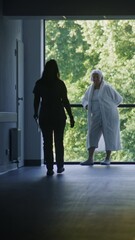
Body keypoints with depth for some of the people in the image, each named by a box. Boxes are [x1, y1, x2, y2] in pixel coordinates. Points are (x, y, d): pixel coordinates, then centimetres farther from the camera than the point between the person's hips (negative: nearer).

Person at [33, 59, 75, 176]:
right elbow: (65, 101, -6)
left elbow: (36, 100, 5)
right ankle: (60, 166, 16)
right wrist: (71, 116, 0)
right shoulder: (60, 83, -6)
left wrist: (36, 114, 21)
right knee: (59, 141, 11)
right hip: (59, 115, -1)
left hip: (45, 116, 1)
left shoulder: (39, 83, -1)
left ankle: (49, 168, 2)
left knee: (47, 142, 5)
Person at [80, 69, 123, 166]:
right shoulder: (90, 88, 7)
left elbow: (119, 99, -4)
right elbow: (84, 99, 21)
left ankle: (108, 158, 12)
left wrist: (107, 106, -1)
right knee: (92, 135, -4)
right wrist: (86, 105, -1)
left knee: (109, 135, 2)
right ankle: (90, 159, -5)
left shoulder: (107, 87, -10)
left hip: (108, 115, -5)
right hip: (96, 116, 6)